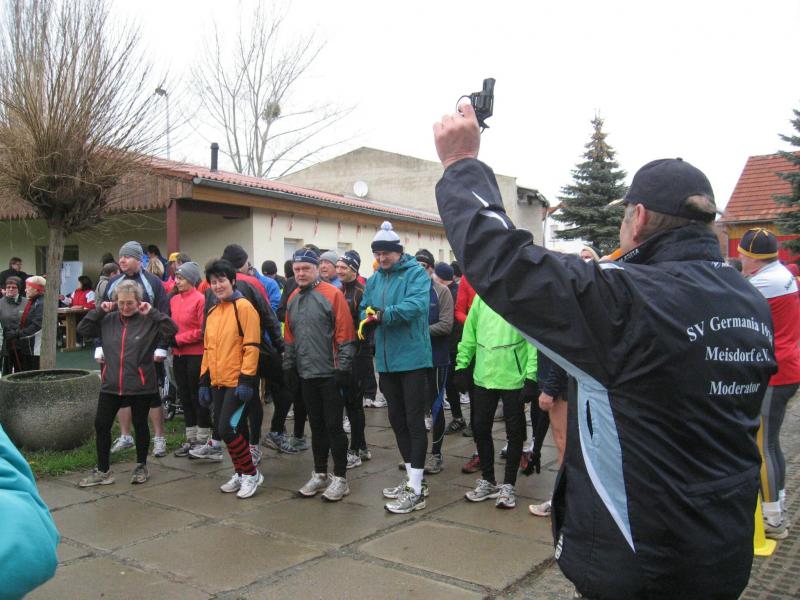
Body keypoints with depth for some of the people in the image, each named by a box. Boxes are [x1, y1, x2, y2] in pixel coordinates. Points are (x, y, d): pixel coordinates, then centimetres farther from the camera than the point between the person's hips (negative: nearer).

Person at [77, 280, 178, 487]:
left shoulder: (149, 321, -7)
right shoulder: (108, 320, 5)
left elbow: (172, 329, -19)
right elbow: (82, 329, 8)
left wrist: (152, 312, -18)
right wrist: (99, 311, -1)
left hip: (140, 385, -4)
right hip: (110, 384, 4)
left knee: (140, 425, 10)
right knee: (101, 425, 7)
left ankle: (141, 466, 28)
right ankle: (103, 470, 21)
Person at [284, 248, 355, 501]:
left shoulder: (333, 295, -9)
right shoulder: (293, 299, 11)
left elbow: (344, 334, -12)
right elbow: (289, 336, 17)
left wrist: (343, 368, -14)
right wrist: (288, 366, 14)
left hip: (329, 374, -6)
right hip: (306, 375, 6)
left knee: (333, 425, 0)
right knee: (316, 425, 15)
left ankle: (340, 478, 12)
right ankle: (320, 474, 26)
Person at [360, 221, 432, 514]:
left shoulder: (416, 273, -9)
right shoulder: (374, 280, 12)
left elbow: (416, 304, -25)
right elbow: (366, 310, 10)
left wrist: (383, 314, -26)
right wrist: (368, 318, -13)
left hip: (413, 358, -7)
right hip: (387, 361, 7)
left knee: (414, 421, -2)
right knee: (397, 420, 15)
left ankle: (416, 490, 5)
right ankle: (412, 478, 29)